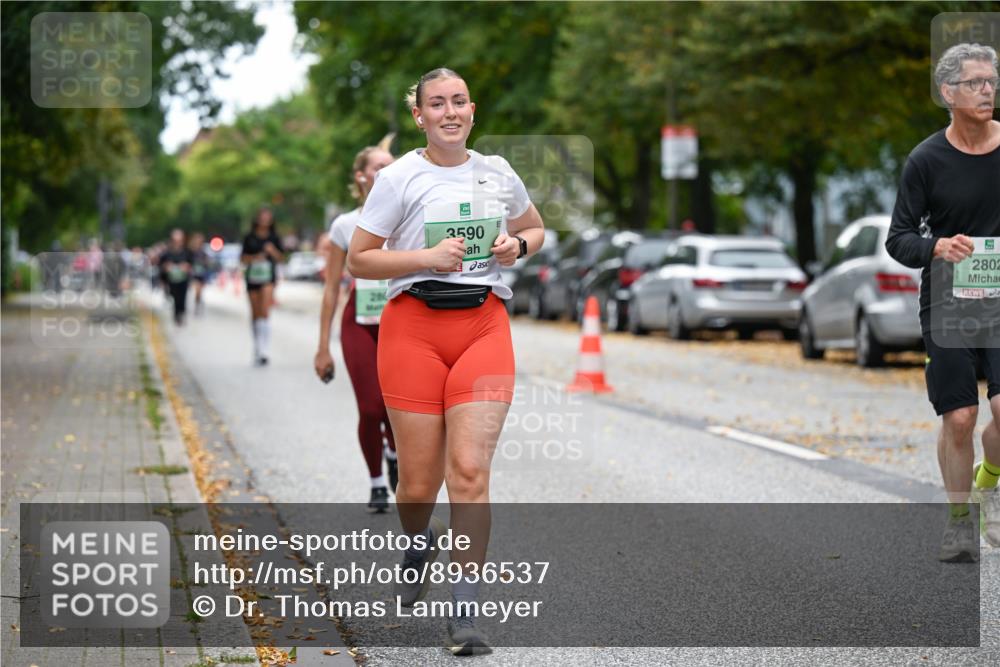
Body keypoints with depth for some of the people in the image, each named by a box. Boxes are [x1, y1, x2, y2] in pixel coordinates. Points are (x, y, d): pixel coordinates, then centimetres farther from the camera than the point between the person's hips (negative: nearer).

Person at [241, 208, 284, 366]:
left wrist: (273, 251, -11)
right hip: (252, 276, 2)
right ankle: (257, 348, 26)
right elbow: (243, 259, 9)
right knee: (255, 314, 9)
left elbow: (281, 257, 9)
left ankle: (264, 351, -24)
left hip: (268, 277, -2)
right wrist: (254, 258, -10)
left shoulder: (274, 238, 5)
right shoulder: (249, 238, 7)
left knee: (265, 311, -19)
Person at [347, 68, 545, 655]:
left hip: (484, 324, 2)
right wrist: (427, 257, -12)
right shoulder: (400, 178, 1)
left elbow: (535, 230, 29)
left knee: (470, 471, -12)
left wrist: (516, 245, 6)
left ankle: (466, 612, -6)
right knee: (420, 483, 1)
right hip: (414, 325, -2)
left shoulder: (498, 173, 12)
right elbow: (358, 260, 1)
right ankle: (419, 542, 38)